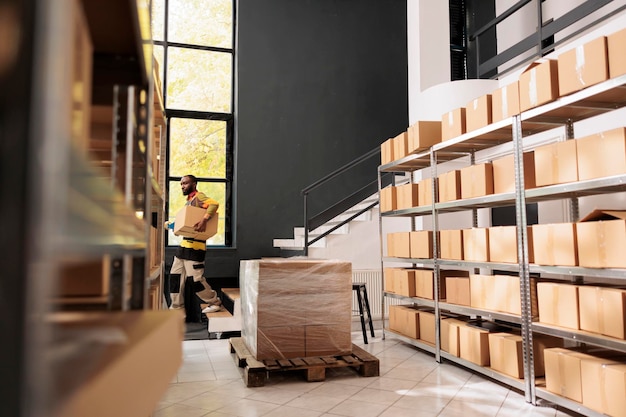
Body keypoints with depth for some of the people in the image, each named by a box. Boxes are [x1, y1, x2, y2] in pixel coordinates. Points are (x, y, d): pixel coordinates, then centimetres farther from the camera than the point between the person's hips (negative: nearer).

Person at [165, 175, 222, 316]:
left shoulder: (198, 196, -8)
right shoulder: (188, 201, 21)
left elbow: (214, 204, -26)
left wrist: (204, 220, -37)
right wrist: (173, 225, 13)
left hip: (194, 244, -10)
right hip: (184, 243, 10)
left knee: (195, 278, -8)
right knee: (175, 275, 11)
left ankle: (215, 303, 8)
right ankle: (177, 307, 20)